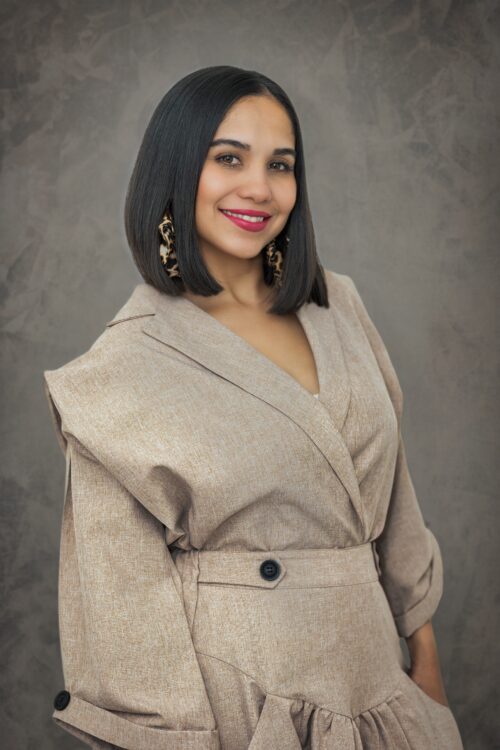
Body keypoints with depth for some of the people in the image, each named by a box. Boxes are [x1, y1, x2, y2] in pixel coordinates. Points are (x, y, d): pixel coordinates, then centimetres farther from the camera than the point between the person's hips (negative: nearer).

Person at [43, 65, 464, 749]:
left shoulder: (337, 304, 2)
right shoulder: (126, 365, -13)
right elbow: (123, 591, -11)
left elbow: (391, 490, 8)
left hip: (371, 668, 5)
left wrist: (425, 648, 10)